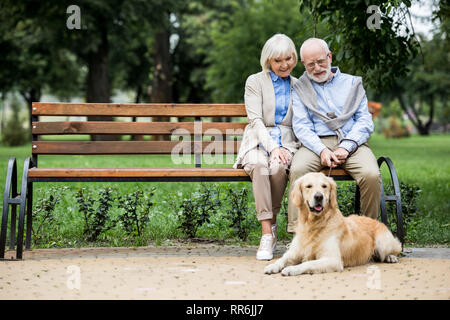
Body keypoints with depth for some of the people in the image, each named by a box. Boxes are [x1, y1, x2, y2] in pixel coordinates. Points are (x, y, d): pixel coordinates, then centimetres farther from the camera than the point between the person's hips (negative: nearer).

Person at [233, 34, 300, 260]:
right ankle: (267, 233, -35)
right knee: (259, 165, -37)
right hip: (259, 142, -1)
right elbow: (255, 120, -3)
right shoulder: (255, 82, 8)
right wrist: (272, 147, -19)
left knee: (278, 167, -35)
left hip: (287, 142, 1)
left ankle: (271, 222, -17)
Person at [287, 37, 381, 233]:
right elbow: (301, 125, 3)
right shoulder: (300, 88, 17)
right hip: (316, 143, 0)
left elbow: (365, 121, 9)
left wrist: (345, 147, -9)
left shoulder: (352, 83, 19)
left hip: (352, 143, 1)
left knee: (371, 175, -29)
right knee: (298, 169, -33)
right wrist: (322, 150, -16)